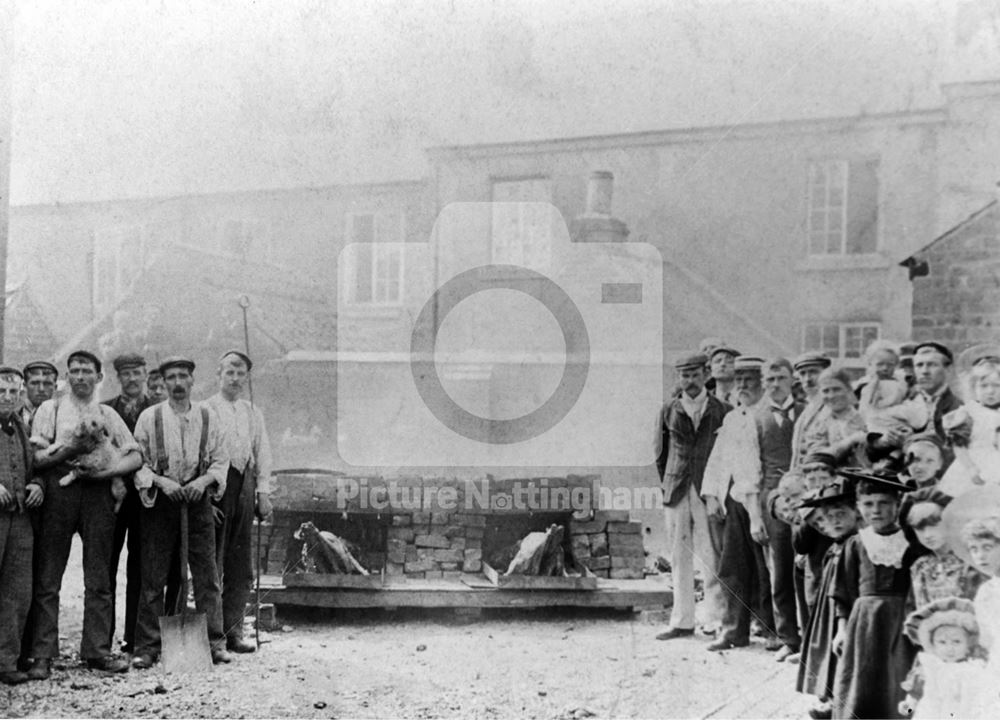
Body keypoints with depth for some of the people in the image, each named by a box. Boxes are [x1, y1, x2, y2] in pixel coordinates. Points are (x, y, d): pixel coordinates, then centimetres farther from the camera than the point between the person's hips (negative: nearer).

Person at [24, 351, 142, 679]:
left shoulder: (108, 415, 18)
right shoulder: (50, 409, 13)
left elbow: (135, 456, 10)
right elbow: (36, 458, 2)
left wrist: (109, 468, -8)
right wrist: (70, 449, -13)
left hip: (98, 491, 2)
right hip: (59, 490, -2)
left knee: (99, 577, 2)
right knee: (47, 577, -3)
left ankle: (97, 649, 8)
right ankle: (43, 654, 1)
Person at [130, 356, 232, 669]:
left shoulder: (208, 416, 6)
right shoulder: (149, 417, 2)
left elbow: (221, 459, 8)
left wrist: (204, 480, -9)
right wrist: (161, 482, -13)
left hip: (198, 499, 1)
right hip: (159, 502, -1)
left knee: (207, 575, 2)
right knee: (153, 577, 0)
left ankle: (215, 642, 9)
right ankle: (147, 646, 8)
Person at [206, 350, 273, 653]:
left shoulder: (253, 414, 17)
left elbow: (263, 453, 15)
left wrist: (263, 492, 6)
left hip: (245, 485, 5)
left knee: (241, 567, 6)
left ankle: (233, 631, 12)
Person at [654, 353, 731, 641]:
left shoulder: (722, 411, 2)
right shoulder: (668, 412, 8)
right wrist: (668, 486, 10)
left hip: (709, 491, -3)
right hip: (677, 494, 3)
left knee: (710, 557, -6)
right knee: (680, 558, 7)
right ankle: (682, 621, 15)